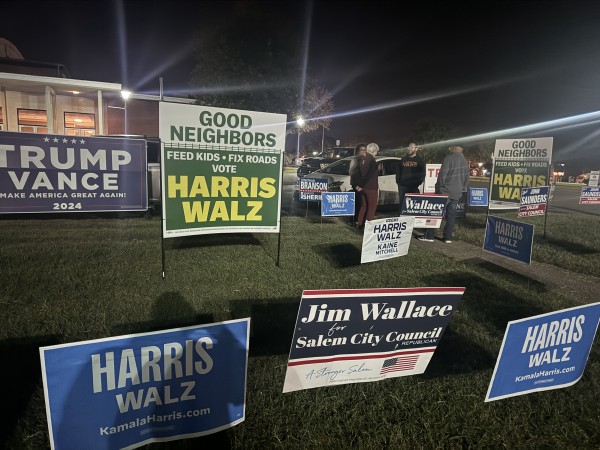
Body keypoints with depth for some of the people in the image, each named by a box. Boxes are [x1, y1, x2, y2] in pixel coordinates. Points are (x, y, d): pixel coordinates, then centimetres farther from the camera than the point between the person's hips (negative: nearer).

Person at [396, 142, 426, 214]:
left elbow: (422, 173, 2)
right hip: (402, 186, 3)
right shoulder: (403, 159, 15)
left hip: (414, 187, -3)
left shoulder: (420, 160, 6)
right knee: (402, 205, 5)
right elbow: (398, 172, 17)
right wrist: (398, 181, 6)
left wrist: (419, 182, -9)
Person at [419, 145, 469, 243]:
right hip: (457, 193, 6)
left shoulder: (448, 158, -11)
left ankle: (429, 236, -3)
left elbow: (442, 174, -16)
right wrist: (463, 188, 21)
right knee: (451, 214, 10)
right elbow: (466, 177, 16)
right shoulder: (465, 161, 12)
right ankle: (448, 237, 10)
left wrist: (440, 185, -5)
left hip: (445, 191, -6)